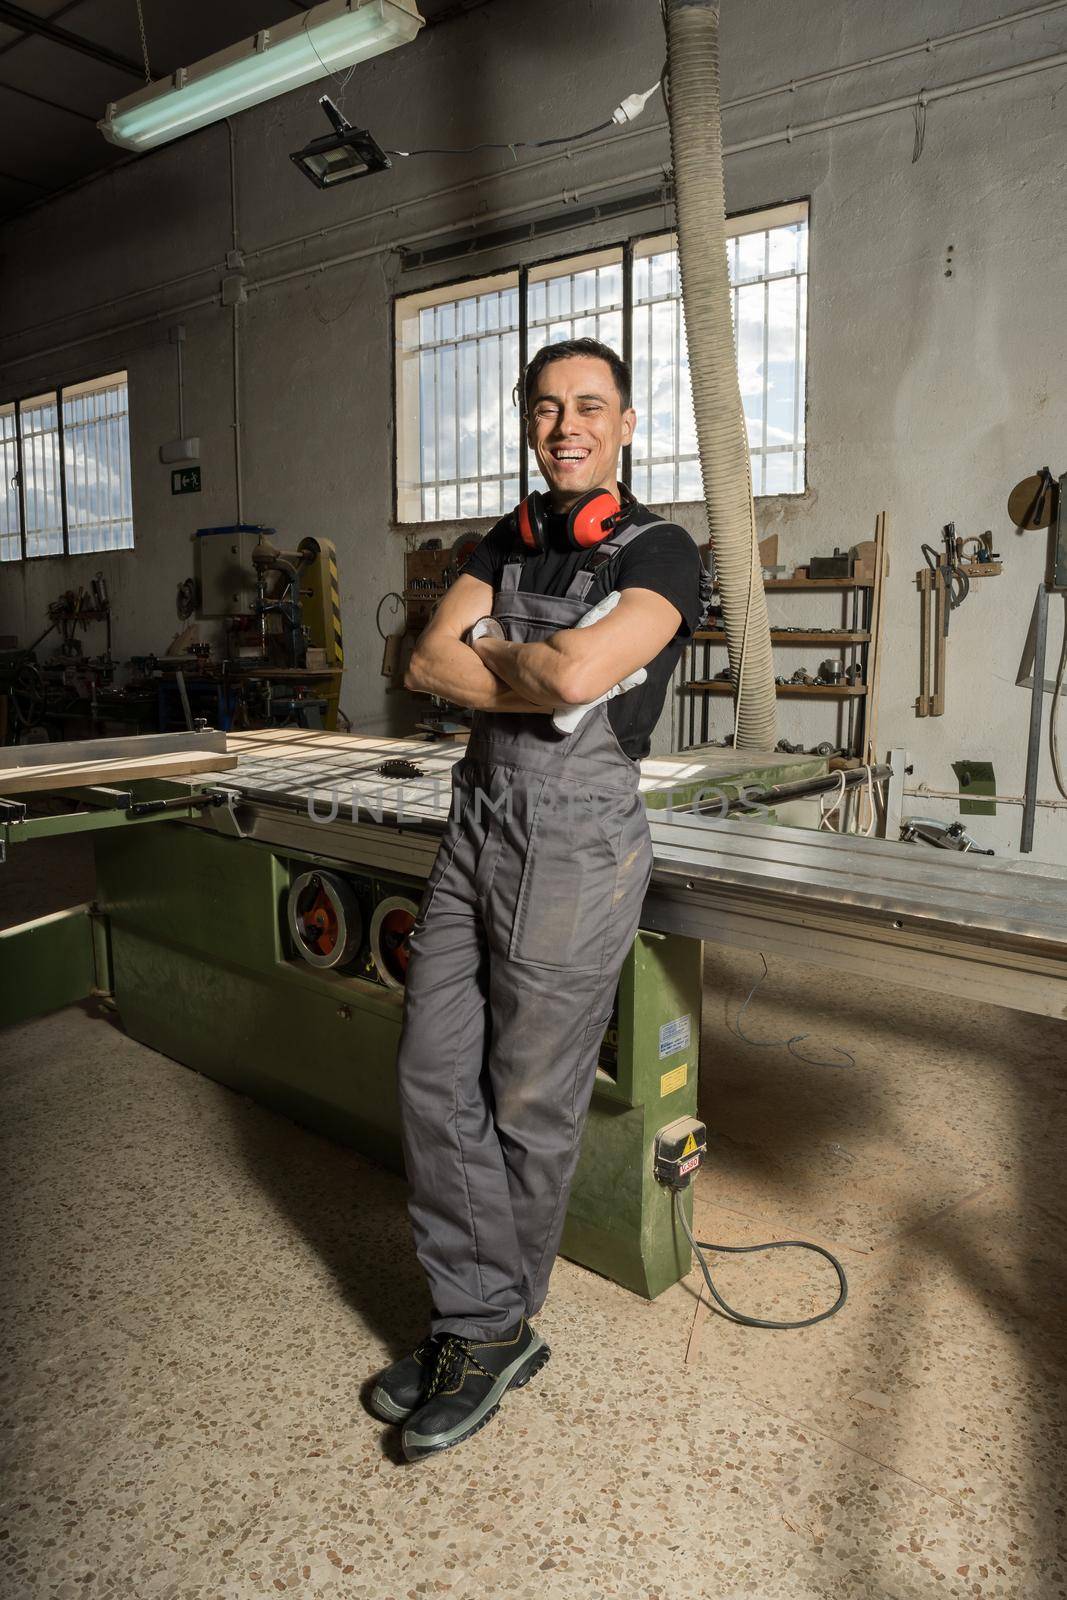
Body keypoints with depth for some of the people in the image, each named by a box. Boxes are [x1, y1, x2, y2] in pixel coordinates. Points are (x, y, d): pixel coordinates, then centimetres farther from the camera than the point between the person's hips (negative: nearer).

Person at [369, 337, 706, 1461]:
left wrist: (490, 647, -4)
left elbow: (575, 671, -23)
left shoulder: (660, 554, -6)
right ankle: (479, 1319, 22)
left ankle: (494, 1329, 26)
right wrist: (541, 675, -12)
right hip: (477, 820, 7)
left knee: (530, 1105, 5)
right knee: (434, 1078, 6)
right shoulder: (508, 539, 14)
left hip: (576, 835, -6)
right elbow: (426, 664, 1)